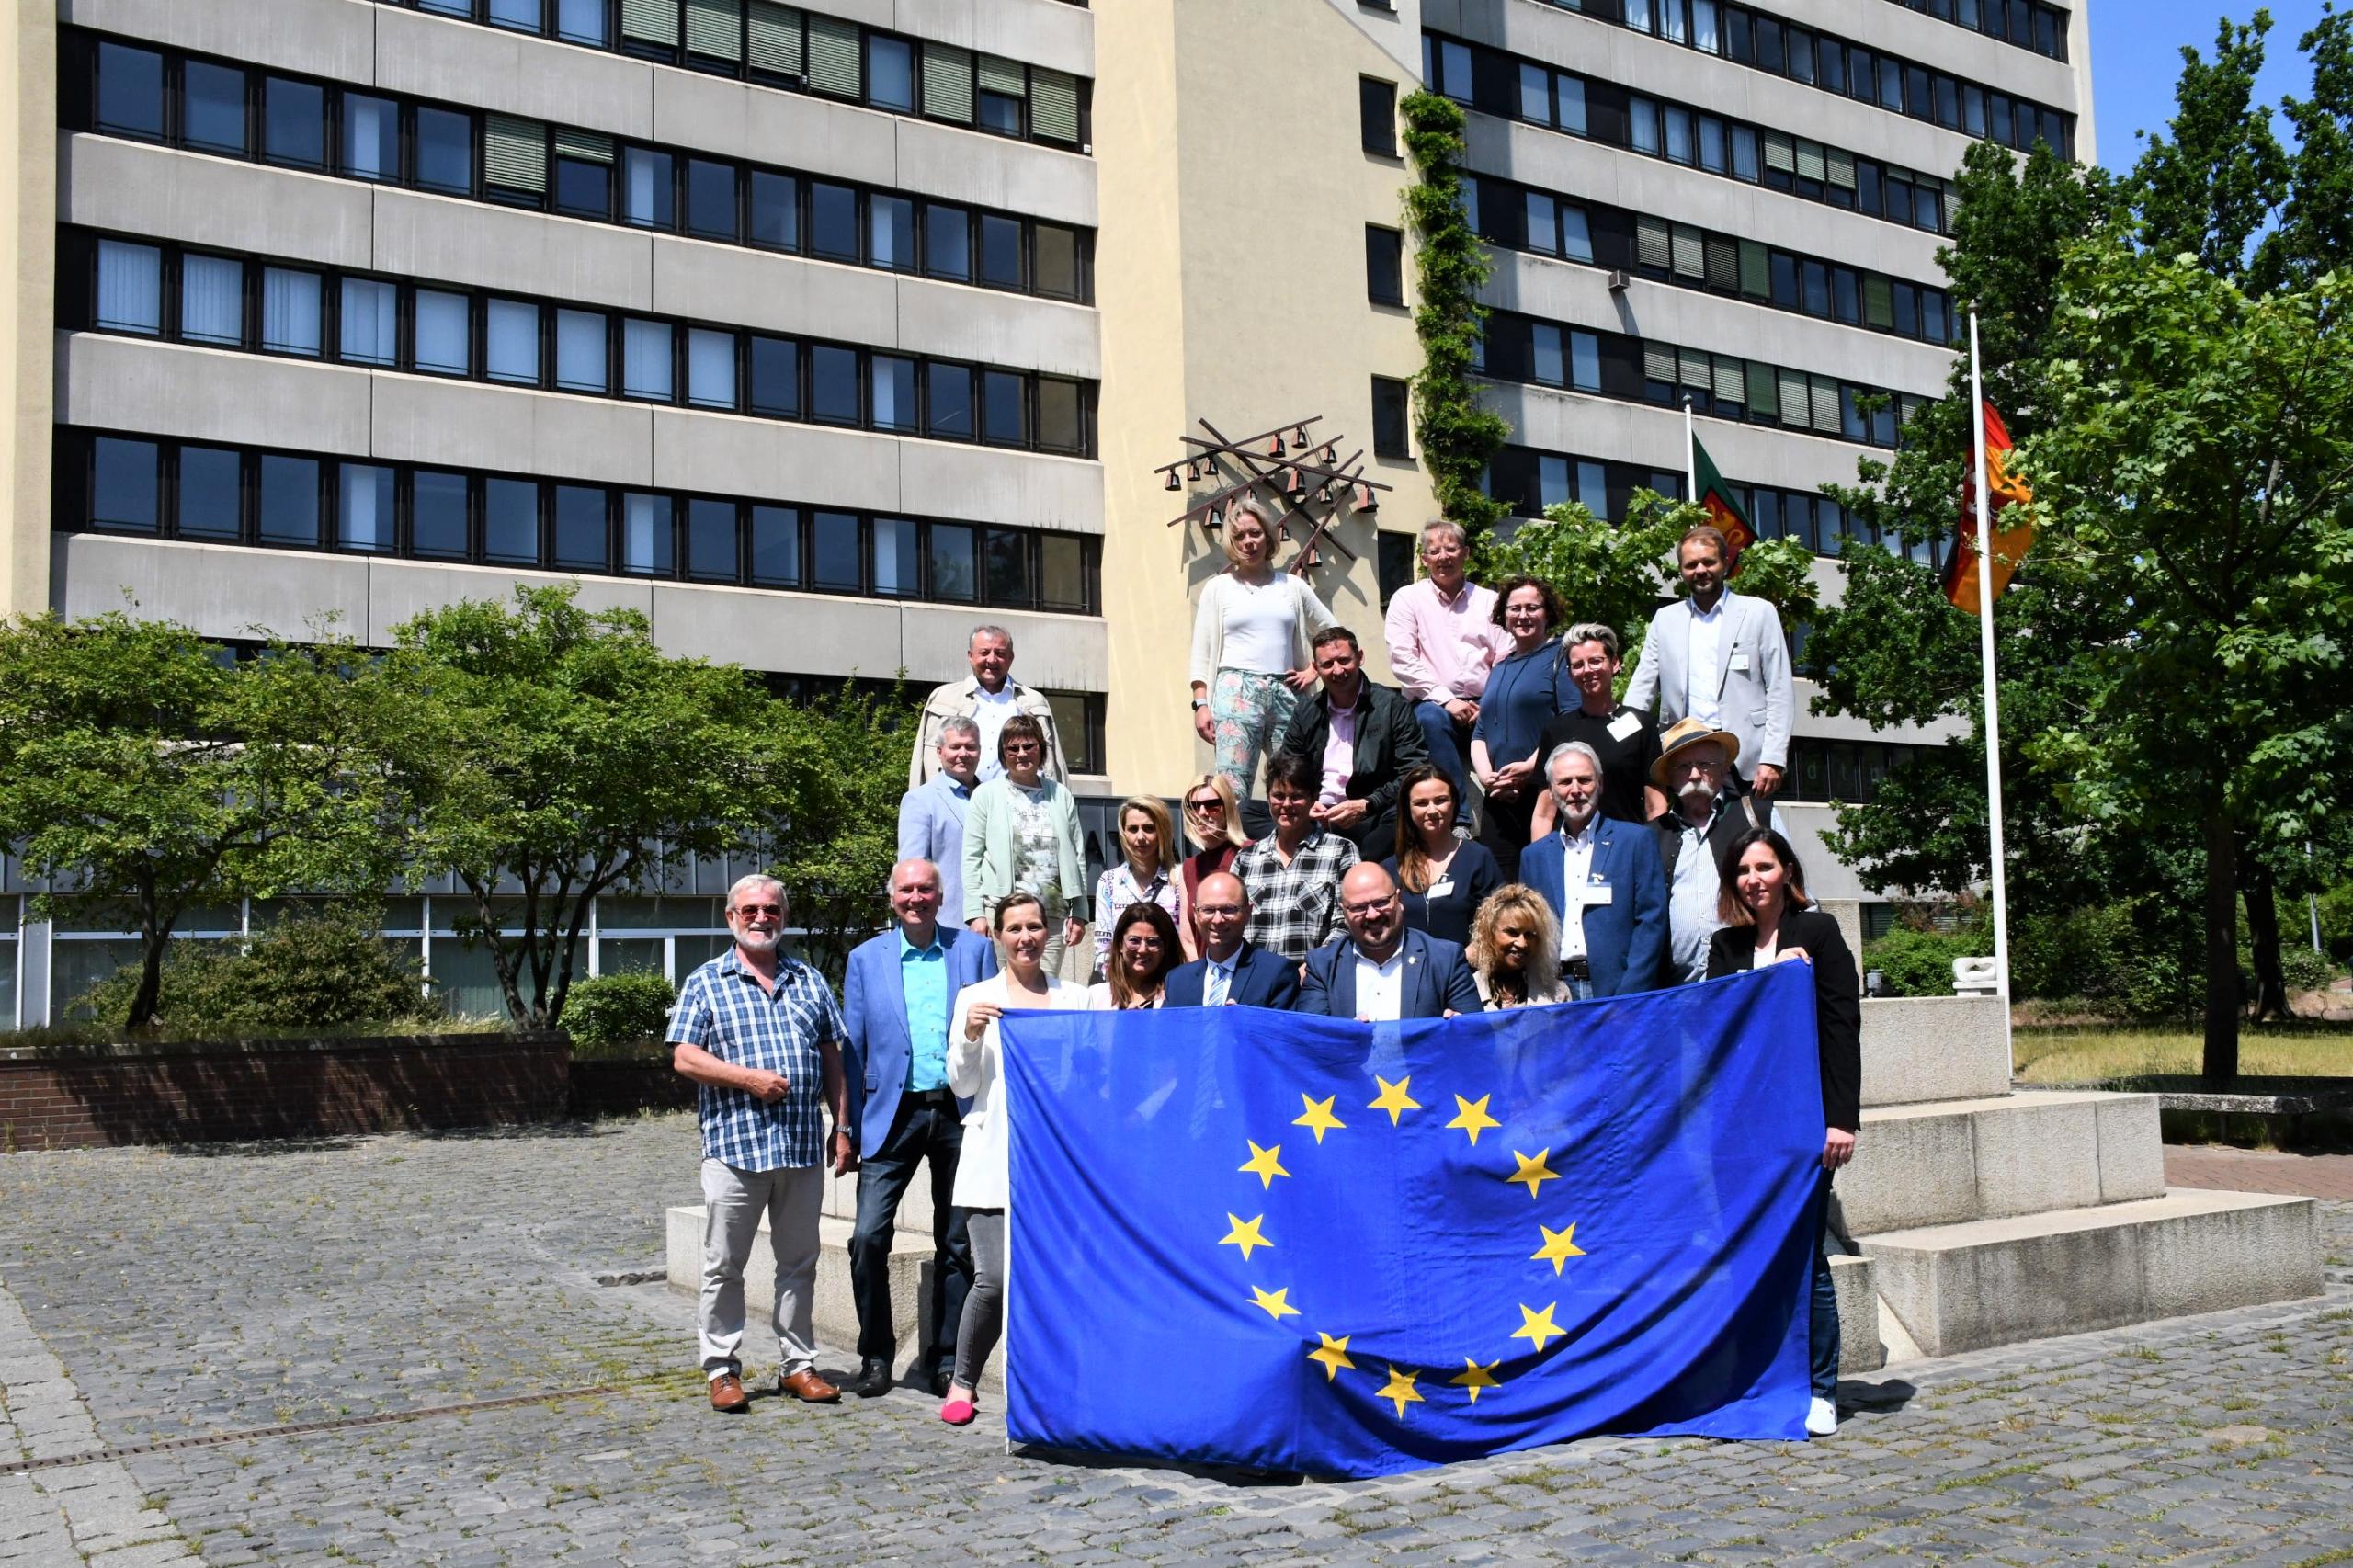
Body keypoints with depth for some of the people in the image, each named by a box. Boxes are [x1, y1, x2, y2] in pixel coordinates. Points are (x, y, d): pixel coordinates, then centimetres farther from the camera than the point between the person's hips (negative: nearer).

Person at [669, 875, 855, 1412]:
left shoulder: (809, 981, 14)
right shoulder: (706, 983, 3)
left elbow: (832, 1059, 14)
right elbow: (684, 1058, -5)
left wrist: (842, 1128, 9)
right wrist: (750, 1077, -15)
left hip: (803, 1147, 3)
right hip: (733, 1145, -3)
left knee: (799, 1262, 10)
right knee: (724, 1266, 3)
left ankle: (796, 1364, 20)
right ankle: (722, 1368, 14)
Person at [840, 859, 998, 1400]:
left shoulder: (975, 949, 6)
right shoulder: (866, 958, 8)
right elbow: (852, 1046, 9)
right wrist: (850, 1122, 2)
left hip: (959, 1112, 0)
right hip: (894, 1113, 0)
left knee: (956, 1244, 7)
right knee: (869, 1237, -10)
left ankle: (946, 1361, 19)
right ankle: (876, 1356, 7)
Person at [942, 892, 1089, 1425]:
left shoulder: (1075, 999, 13)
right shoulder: (975, 998, 10)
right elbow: (963, 1086, 8)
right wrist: (970, 1036, -10)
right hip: (994, 1160, -2)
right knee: (994, 1278, -10)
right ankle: (962, 1381, 10)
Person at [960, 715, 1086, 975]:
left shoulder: (1061, 796, 13)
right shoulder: (986, 795, 6)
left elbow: (1076, 857, 12)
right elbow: (971, 858, 2)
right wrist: (975, 913, -6)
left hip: (1052, 914, 2)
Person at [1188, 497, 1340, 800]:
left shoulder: (1293, 587, 16)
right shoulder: (1218, 588, 11)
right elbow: (1201, 652, 7)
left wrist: (1314, 669, 9)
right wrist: (1201, 704, -3)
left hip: (1285, 694, 3)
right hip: (1236, 692, -3)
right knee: (1232, 790, -15)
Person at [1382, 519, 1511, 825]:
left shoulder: (1488, 600, 17)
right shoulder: (1407, 599, 10)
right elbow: (1402, 660, -3)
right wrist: (1446, 698, -12)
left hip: (1483, 709, 2)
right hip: (1434, 703, -2)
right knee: (1431, 719, -36)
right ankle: (1458, 820, -33)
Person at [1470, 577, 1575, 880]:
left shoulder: (1561, 657, 1)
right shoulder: (1500, 669, 23)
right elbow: (1480, 733, 21)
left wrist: (1530, 767, -16)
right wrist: (1486, 776, 2)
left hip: (1546, 793, -6)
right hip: (1500, 798, 6)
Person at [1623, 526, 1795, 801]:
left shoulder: (1759, 613, 6)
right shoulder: (1665, 619, 14)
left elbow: (1780, 692, 2)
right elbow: (1642, 690, 11)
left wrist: (1773, 759, -8)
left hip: (1746, 761, -2)